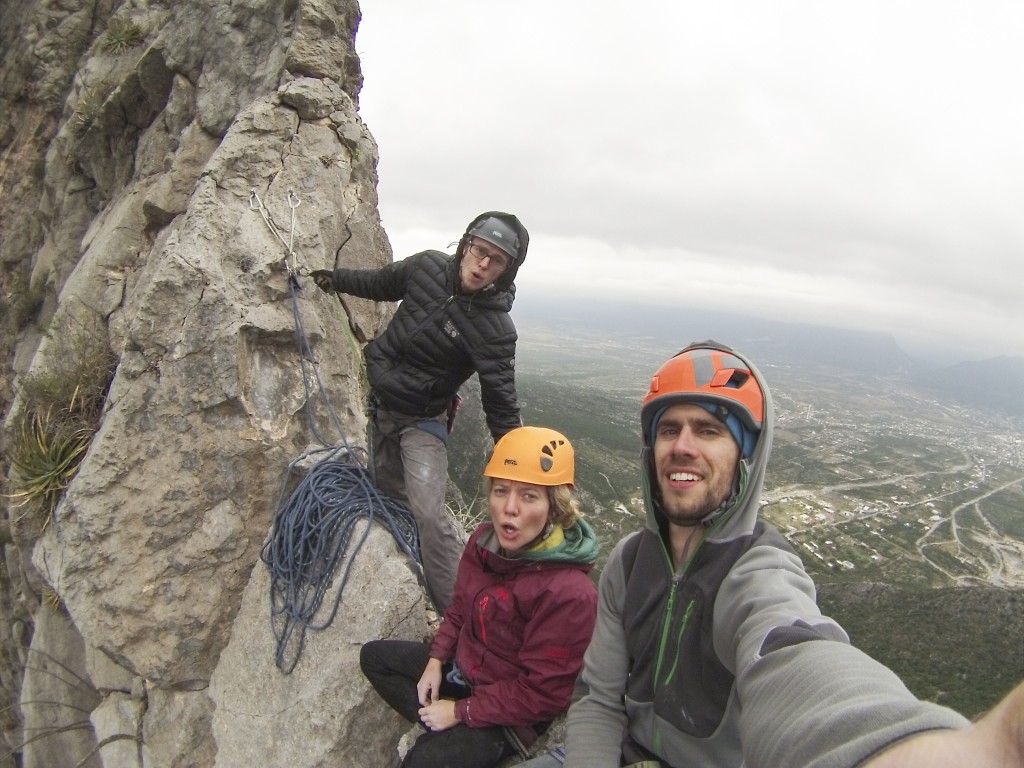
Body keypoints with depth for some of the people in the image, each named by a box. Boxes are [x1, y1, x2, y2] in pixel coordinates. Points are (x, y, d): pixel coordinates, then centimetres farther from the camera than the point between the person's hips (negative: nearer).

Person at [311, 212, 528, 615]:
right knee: (390, 498, 19)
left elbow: (501, 402, -23)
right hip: (380, 404, 6)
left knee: (428, 514, -21)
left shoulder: (494, 328, -26)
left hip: (423, 421, -6)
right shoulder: (428, 266, -11)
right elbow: (381, 283, 12)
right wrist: (334, 278, 23)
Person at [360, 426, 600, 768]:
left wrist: (460, 711, -20)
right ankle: (438, 726, 3)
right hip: (462, 665, 8)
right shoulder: (485, 540, -9)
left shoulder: (570, 594, -33)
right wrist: (436, 660, -2)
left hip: (511, 713, -8)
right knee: (374, 656, 13)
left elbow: (542, 693, -25)